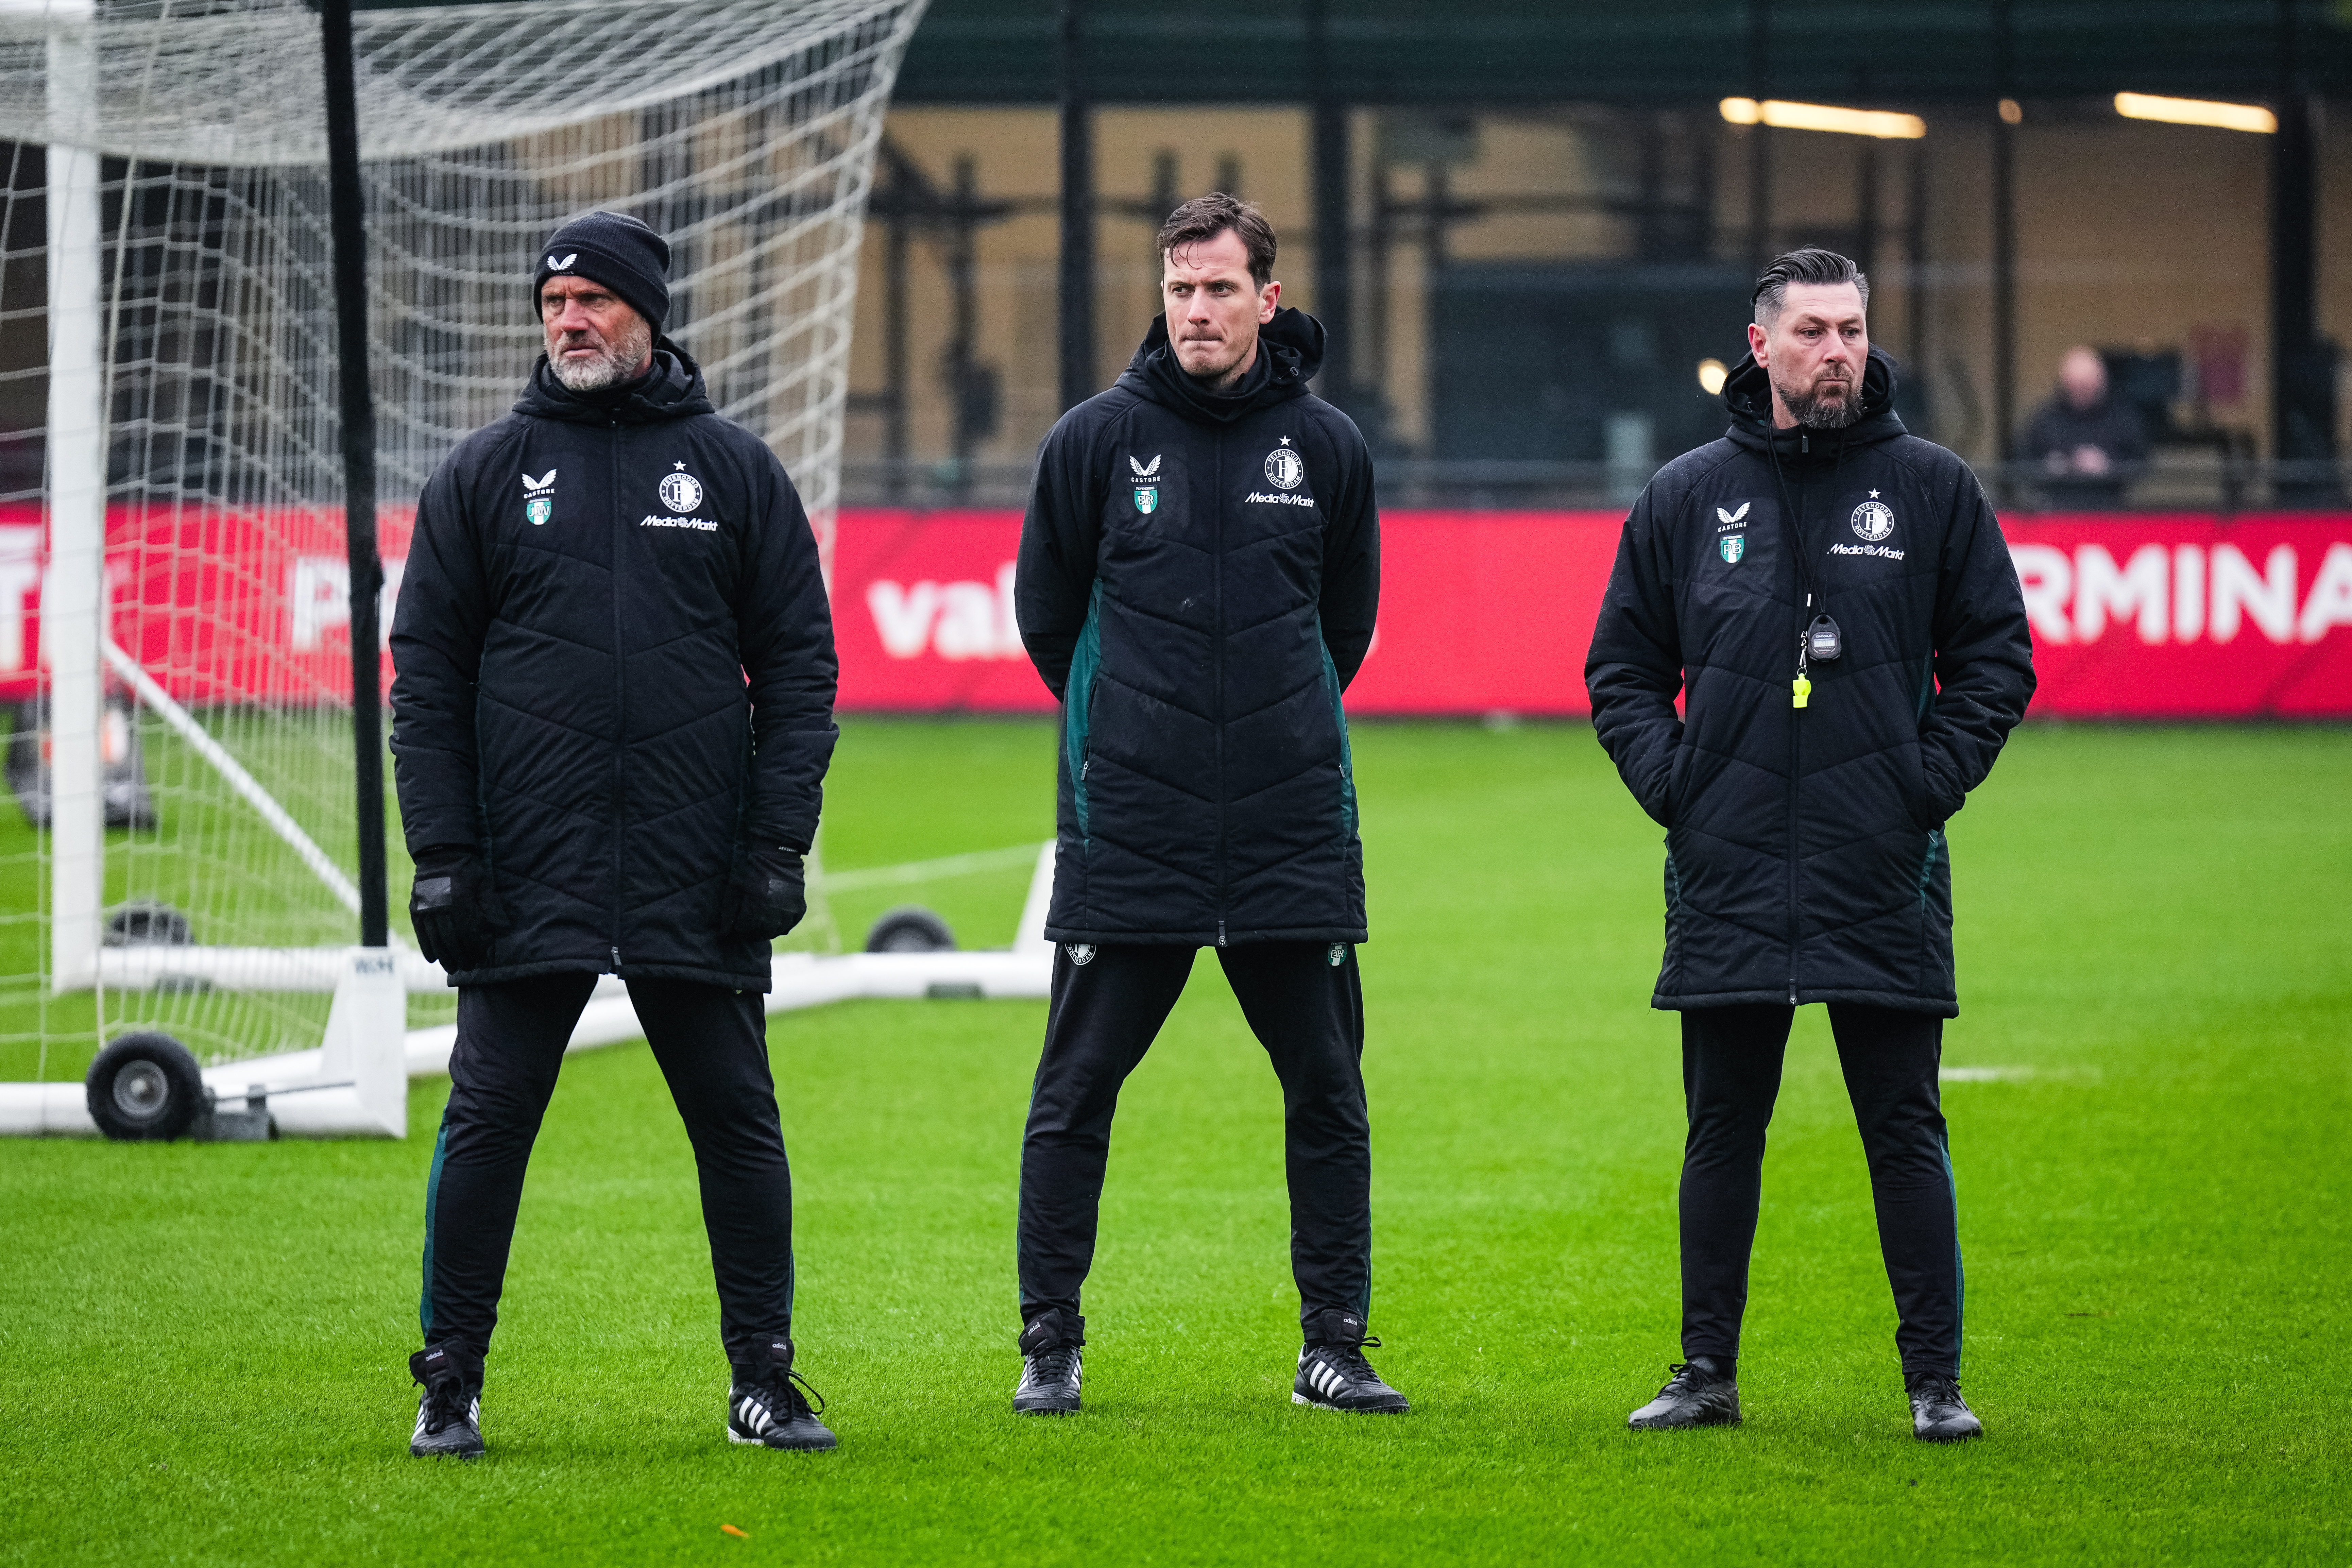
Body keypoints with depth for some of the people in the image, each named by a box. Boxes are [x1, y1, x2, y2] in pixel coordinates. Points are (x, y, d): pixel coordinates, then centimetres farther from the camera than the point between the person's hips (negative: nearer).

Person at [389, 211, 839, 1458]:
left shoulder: (736, 471, 8)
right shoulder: (484, 473, 7)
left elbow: (798, 664, 7)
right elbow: (426, 670, 6)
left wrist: (779, 843, -2)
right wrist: (441, 855, -3)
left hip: (698, 881, 0)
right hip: (527, 875, 0)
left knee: (738, 1121, 3)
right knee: (488, 1119, -1)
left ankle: (762, 1378, 12)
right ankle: (450, 1384, 8)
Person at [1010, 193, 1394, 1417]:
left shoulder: (1324, 445, 4)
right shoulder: (1096, 440, -1)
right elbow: (1046, 614, 10)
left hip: (1295, 834, 1)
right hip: (1128, 834, -1)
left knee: (1326, 1088, 4)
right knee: (1075, 1093, 0)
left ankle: (1334, 1347, 13)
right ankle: (1049, 1347, 9)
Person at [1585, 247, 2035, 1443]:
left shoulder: (1932, 489, 4)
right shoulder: (1687, 497, 8)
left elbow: (1996, 658, 8)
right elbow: (1623, 668, 15)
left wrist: (1932, 778, -4)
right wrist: (1671, 780, 0)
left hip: (1885, 875, -2)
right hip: (1728, 876, 2)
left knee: (1905, 1131, -1)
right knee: (1723, 1131, 7)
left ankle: (1935, 1380, 4)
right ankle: (1707, 1373, 15)